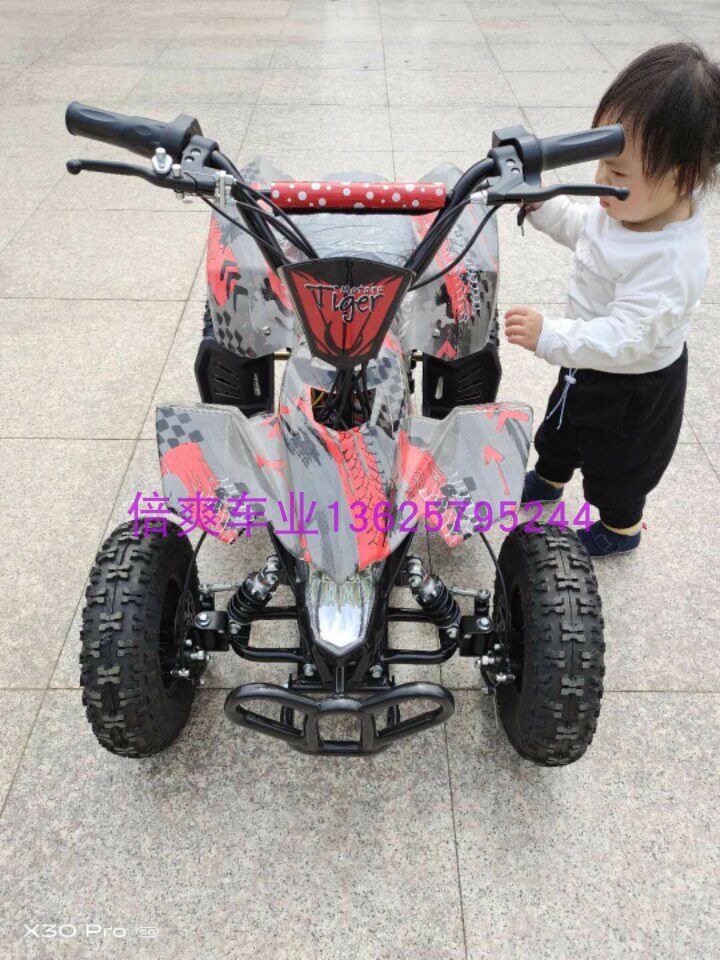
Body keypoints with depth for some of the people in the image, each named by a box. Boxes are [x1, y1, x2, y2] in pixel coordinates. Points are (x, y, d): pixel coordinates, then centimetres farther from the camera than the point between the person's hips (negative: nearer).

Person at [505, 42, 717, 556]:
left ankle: (621, 528, 47)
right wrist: (541, 205, -2)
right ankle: (549, 479, 62)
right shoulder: (632, 205, -13)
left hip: (633, 388, -8)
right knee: (561, 427, 31)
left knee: (616, 461, 18)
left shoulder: (671, 260, -39)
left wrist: (550, 336, -49)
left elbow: (627, 337, -41)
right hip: (591, 360, 8)